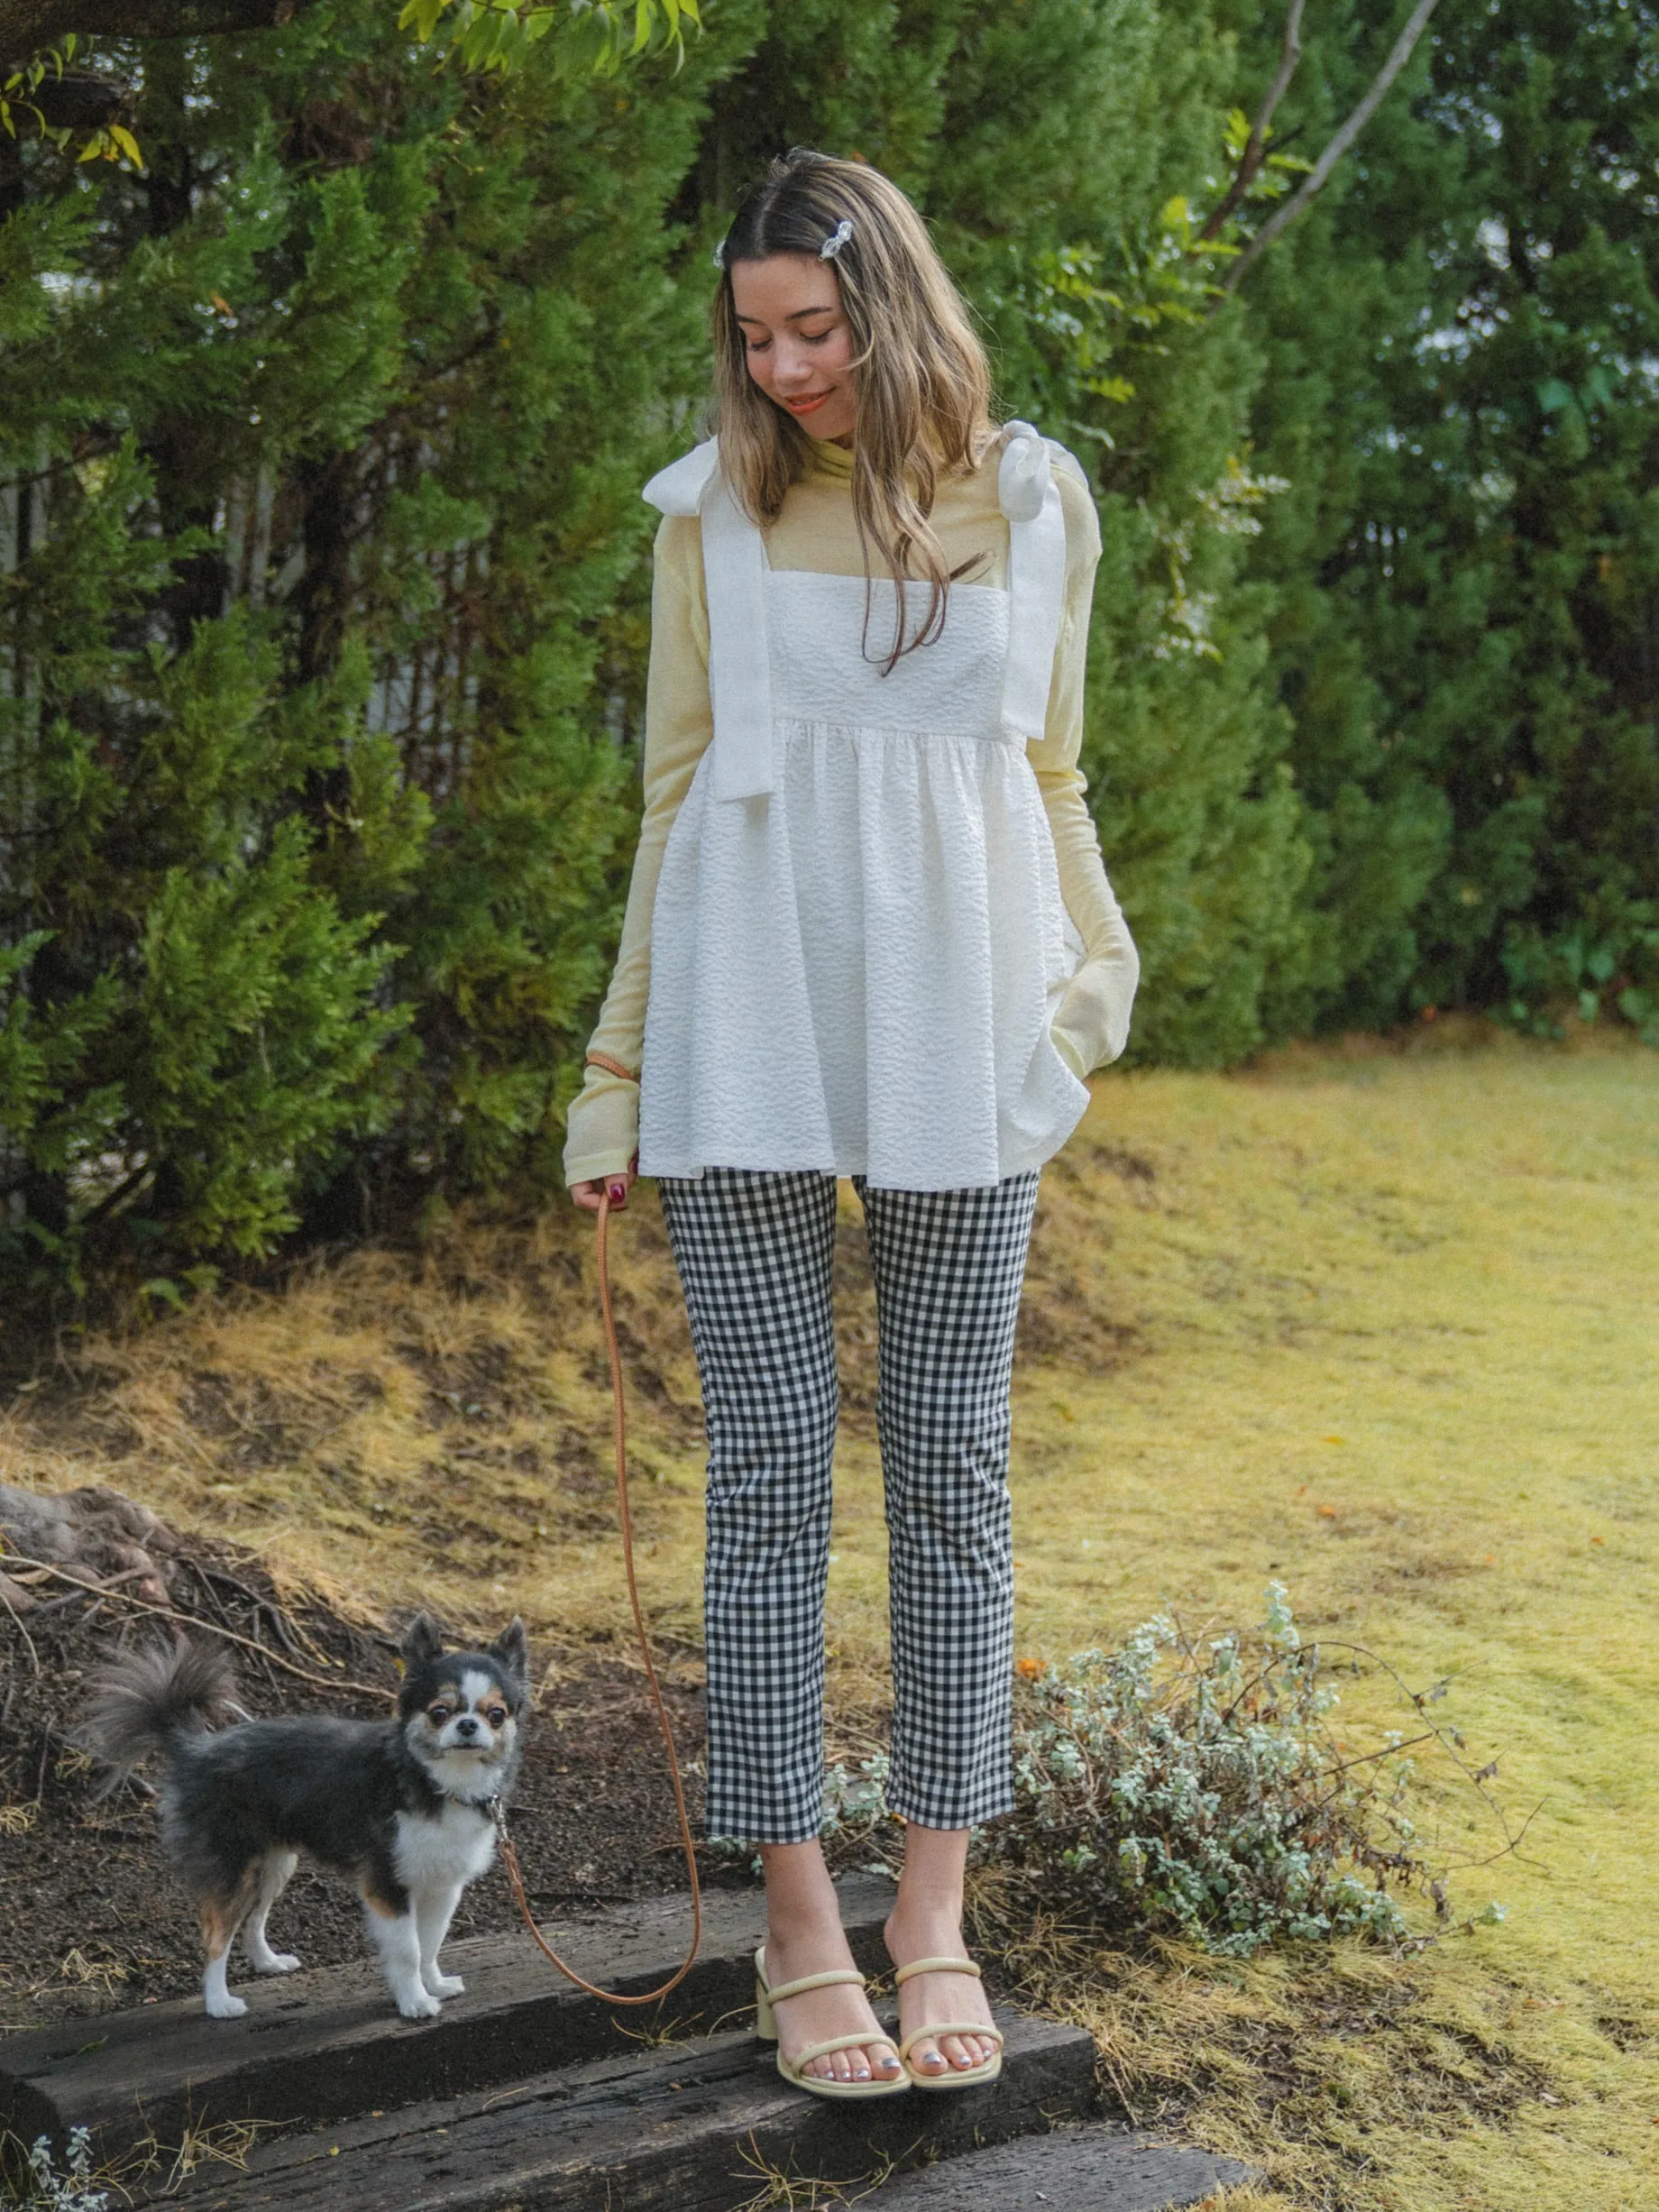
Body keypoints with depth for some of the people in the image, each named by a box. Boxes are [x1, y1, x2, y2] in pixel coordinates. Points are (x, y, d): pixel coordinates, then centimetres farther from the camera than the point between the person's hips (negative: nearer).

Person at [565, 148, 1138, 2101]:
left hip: (954, 1039, 1)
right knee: (771, 1473, 0)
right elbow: (676, 793, 8)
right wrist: (618, 1076, 7)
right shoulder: (713, 509, 5)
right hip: (748, 1038, -1)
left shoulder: (1034, 500, 7)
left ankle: (933, 1917, 16)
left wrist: (1093, 971, 3)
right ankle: (799, 1926, 11)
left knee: (953, 1473, 5)